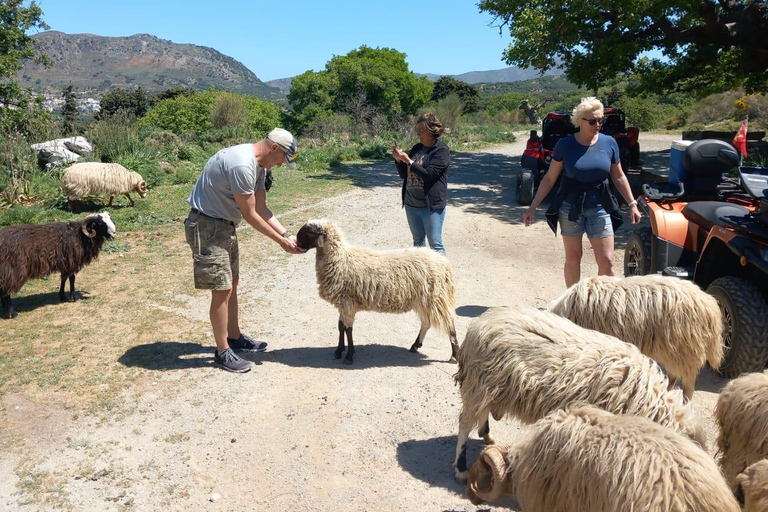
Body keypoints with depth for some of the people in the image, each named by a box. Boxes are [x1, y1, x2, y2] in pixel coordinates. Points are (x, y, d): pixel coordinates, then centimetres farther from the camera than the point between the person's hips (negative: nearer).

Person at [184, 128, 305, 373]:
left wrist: (286, 234, -3)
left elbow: (261, 208, 6)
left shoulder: (259, 165, 5)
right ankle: (223, 351, 6)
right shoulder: (242, 165, -27)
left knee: (232, 282, 18)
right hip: (207, 226, -10)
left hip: (225, 224, 10)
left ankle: (234, 337, 33)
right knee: (221, 289, -6)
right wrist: (281, 241, -13)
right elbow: (250, 214, -21)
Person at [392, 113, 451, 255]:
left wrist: (408, 160, -17)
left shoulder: (441, 151, -9)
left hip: (431, 206, -7)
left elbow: (428, 174, -21)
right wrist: (398, 159, -4)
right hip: (411, 204, 7)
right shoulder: (417, 148, 10)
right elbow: (403, 174, 13)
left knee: (435, 244, -3)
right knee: (418, 242, 16)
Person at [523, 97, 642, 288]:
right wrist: (533, 207, -5)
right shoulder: (565, 145, -7)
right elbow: (549, 178, -2)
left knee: (606, 261, -1)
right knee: (573, 258, 9)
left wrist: (632, 204, 4)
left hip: (599, 207, 1)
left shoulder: (609, 143, -2)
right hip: (570, 207, -1)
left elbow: (619, 177, 7)